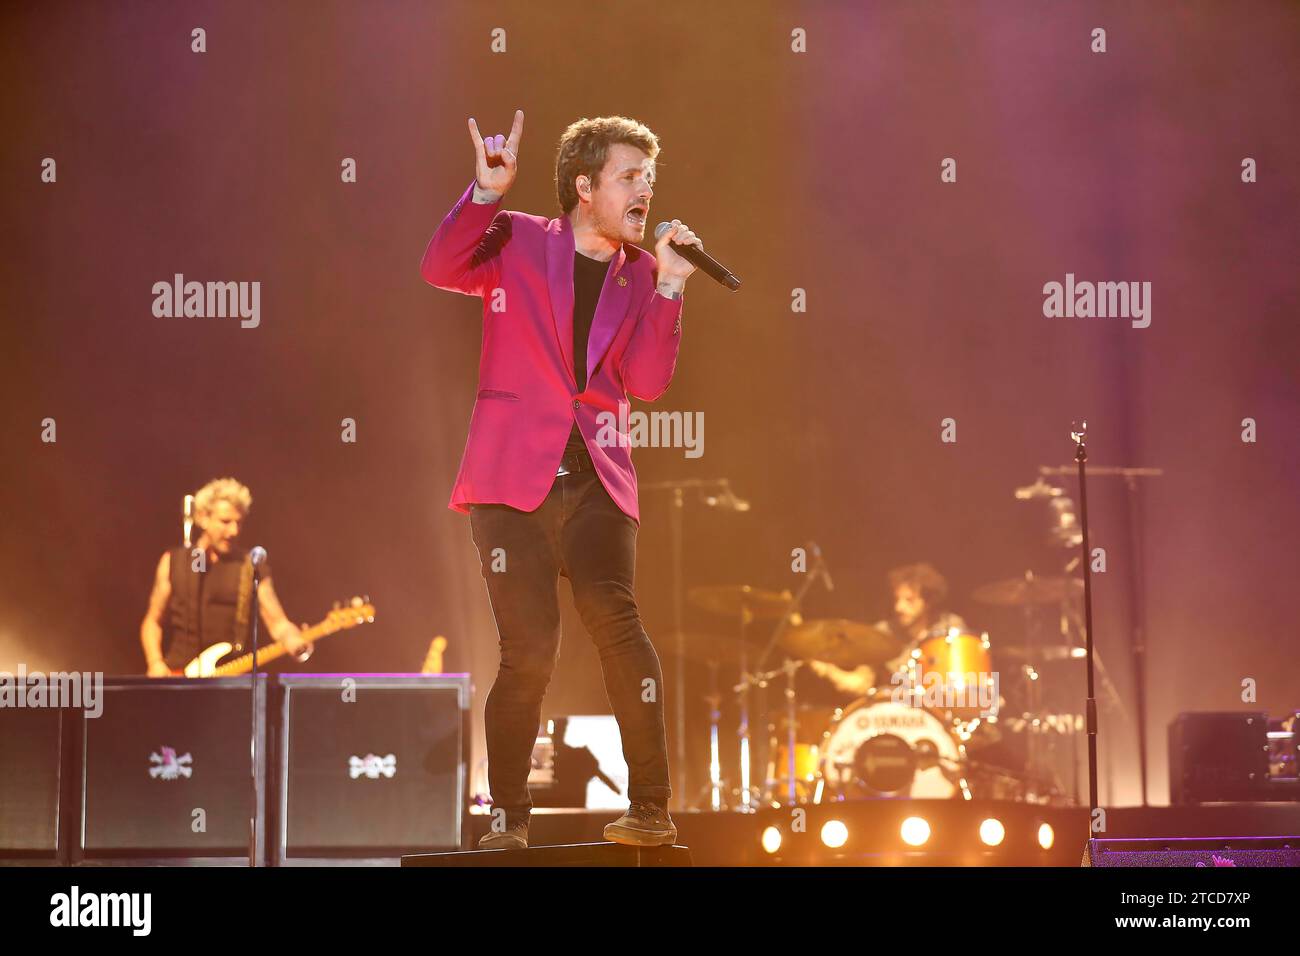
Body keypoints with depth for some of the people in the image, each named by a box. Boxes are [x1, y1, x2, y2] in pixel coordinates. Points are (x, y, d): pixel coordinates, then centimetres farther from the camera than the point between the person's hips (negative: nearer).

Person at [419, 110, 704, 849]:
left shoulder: (641, 275, 12)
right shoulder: (518, 242, 4)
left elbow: (647, 382, 0)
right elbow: (441, 268, -14)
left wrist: (668, 287, -9)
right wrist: (488, 192, -24)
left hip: (594, 482, 2)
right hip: (513, 479, -2)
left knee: (615, 620, -18)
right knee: (530, 650, -6)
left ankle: (651, 808, -11)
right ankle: (510, 814, 12)